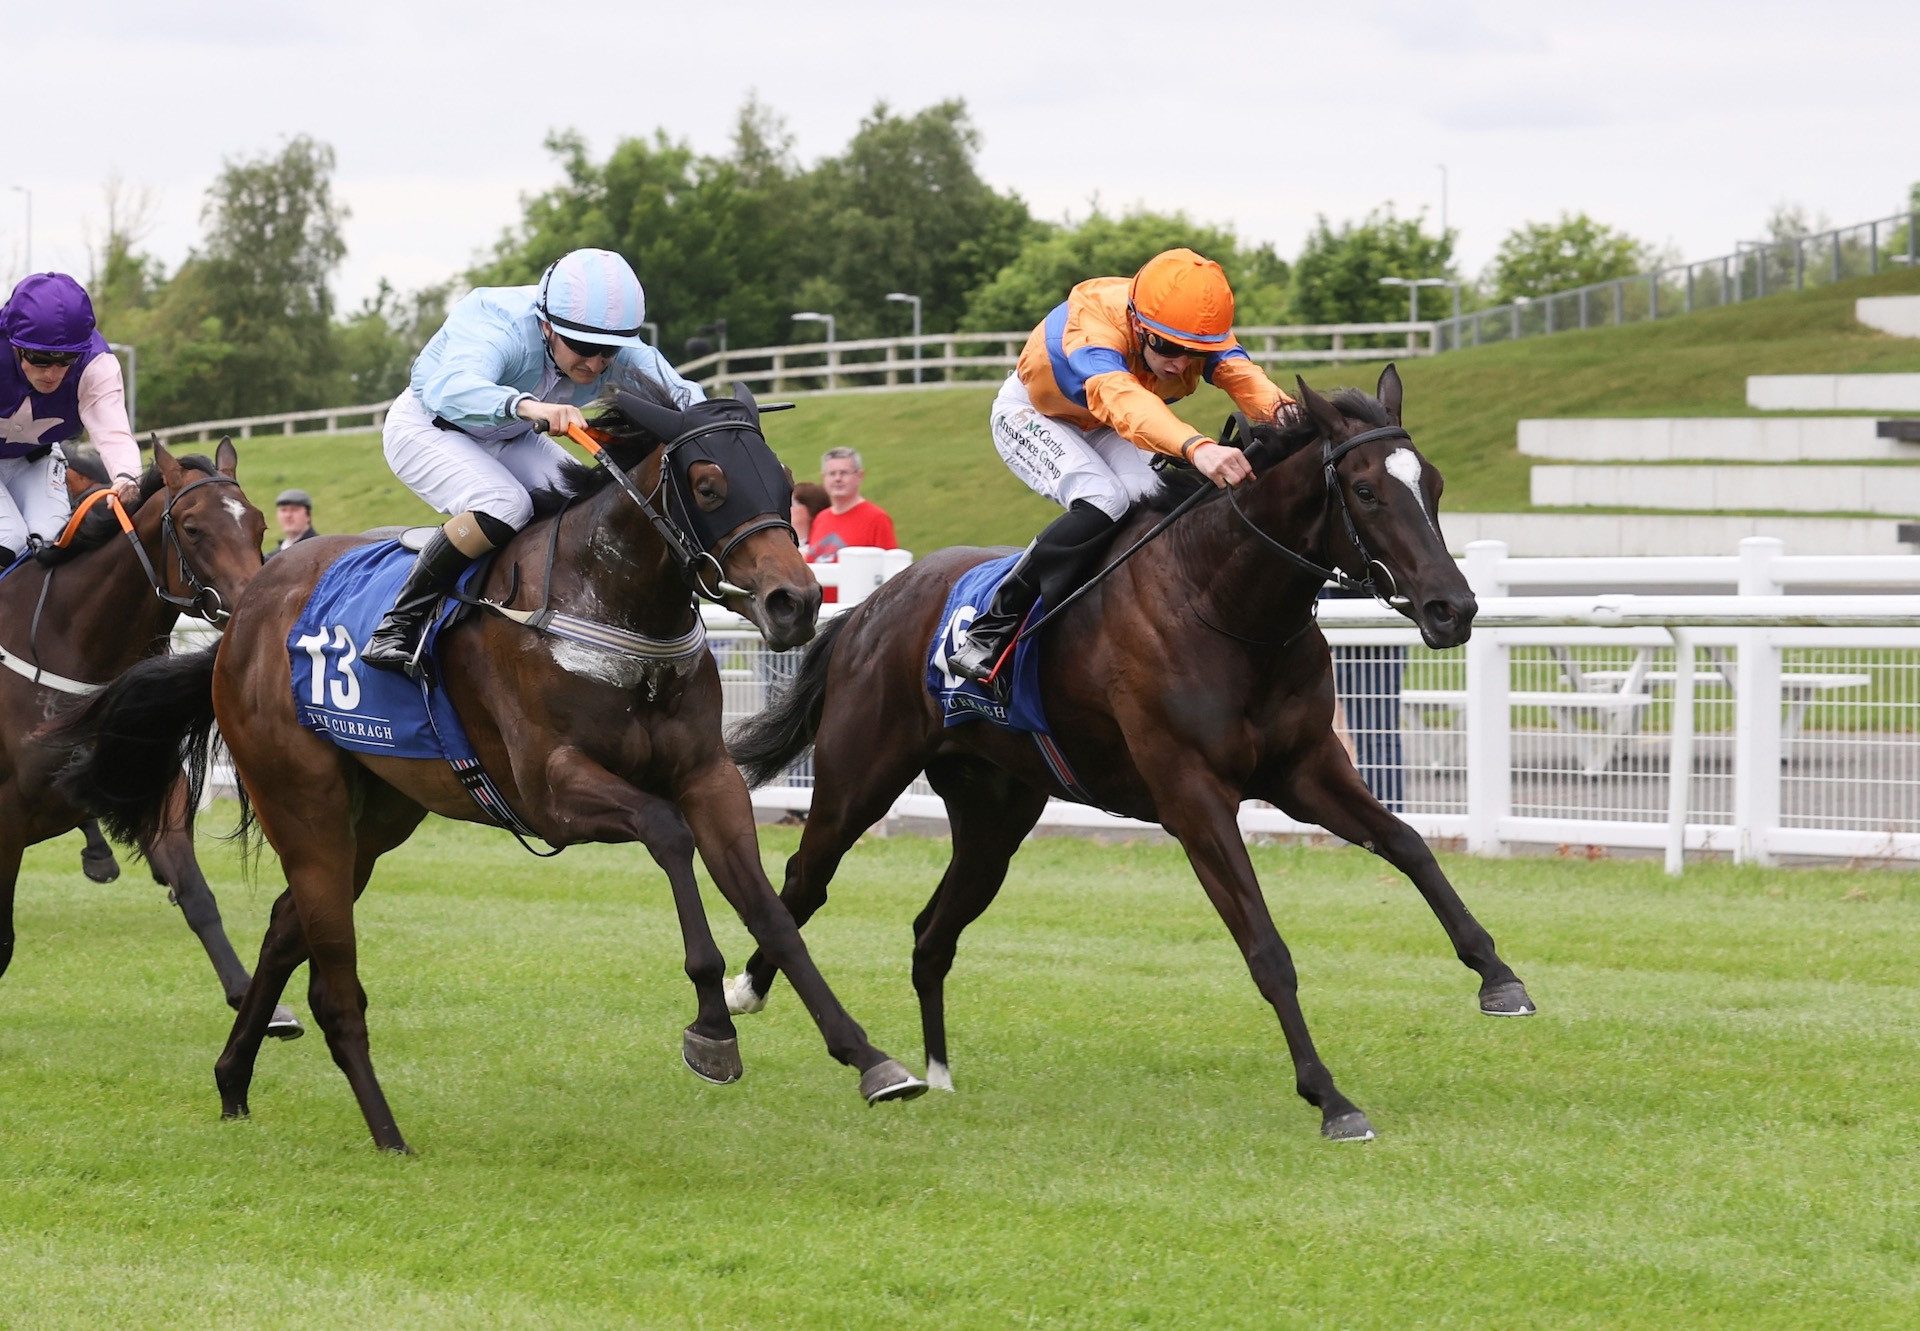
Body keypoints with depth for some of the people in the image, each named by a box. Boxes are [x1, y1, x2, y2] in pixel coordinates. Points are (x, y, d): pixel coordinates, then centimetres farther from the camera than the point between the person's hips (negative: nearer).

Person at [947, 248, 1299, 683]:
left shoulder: (1201, 331, -23)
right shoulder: (1092, 324, -42)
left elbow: (1240, 373, -42)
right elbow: (1119, 398, -61)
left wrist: (1281, 411, -67)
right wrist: (1196, 447, -79)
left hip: (1105, 432, 6)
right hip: (1032, 415, -6)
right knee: (1104, 501, -31)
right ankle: (990, 632, -24)